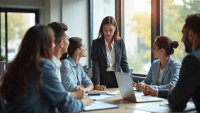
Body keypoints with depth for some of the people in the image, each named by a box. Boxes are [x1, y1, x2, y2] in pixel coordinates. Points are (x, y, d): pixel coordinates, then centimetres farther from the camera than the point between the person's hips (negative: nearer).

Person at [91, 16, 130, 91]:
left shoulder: (120, 42, 8)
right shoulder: (96, 43, 0)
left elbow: (124, 62, 8)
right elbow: (95, 65, -6)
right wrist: (97, 84, -18)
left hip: (116, 79, 2)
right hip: (102, 79, -2)